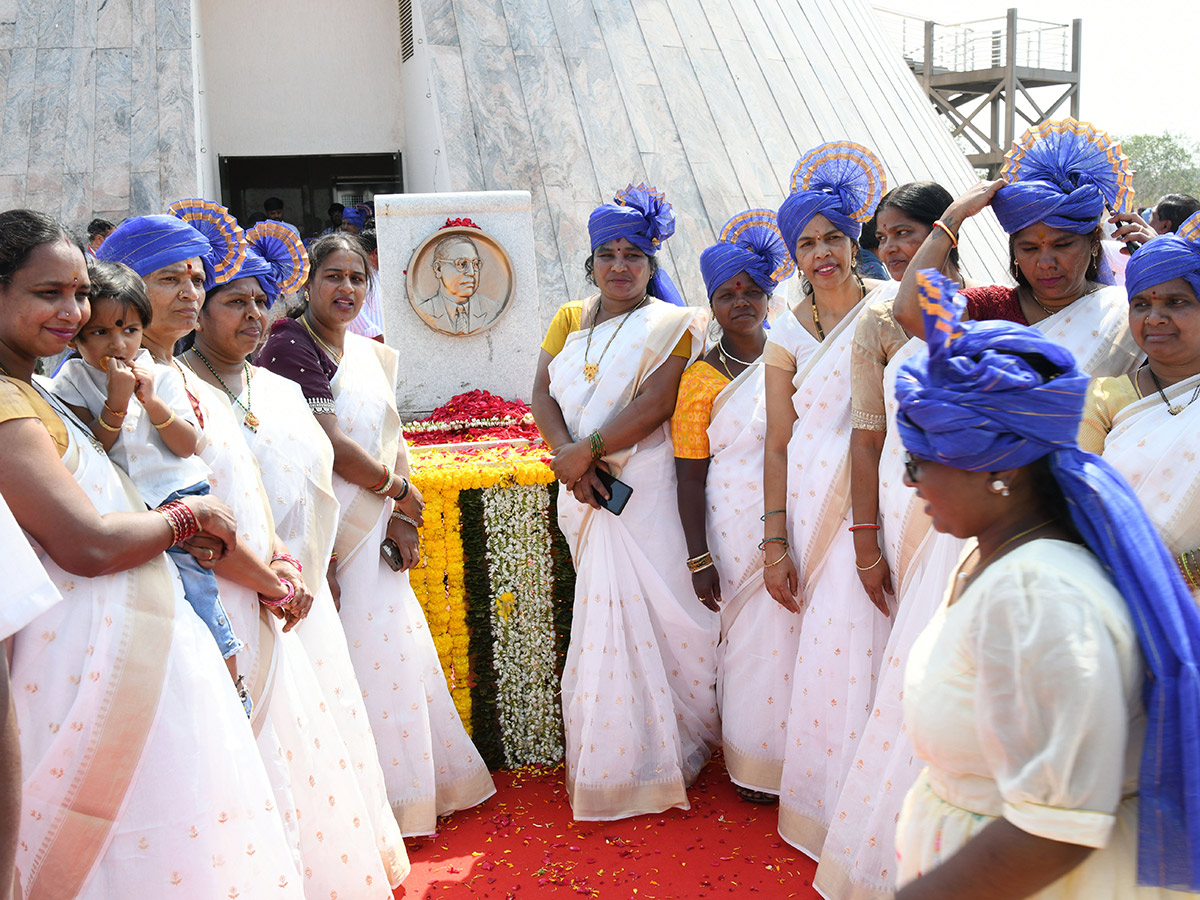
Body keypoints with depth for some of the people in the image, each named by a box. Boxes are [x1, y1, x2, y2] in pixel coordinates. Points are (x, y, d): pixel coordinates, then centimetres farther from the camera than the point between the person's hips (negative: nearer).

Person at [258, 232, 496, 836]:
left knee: (392, 651, 14)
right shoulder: (290, 346, -11)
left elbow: (392, 444, 12)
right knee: (345, 666, -3)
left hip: (375, 531, 8)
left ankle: (405, 793, 29)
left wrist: (399, 519, -2)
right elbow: (333, 447, -18)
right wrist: (398, 491, -6)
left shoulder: (374, 356, 14)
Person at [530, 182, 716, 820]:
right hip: (587, 491, 4)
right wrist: (570, 460, -11)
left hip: (646, 487, -4)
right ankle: (611, 762, 17)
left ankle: (656, 757, 12)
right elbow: (542, 393, 6)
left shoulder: (671, 325, 1)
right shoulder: (569, 319, 16)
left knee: (647, 609, -3)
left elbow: (656, 403, -13)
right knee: (604, 612, 7)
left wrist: (586, 451, -17)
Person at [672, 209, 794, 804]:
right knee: (750, 638, 3)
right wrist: (699, 559, -6)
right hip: (739, 531, -2)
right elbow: (690, 475, -1)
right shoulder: (701, 377, 0)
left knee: (802, 632, 3)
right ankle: (756, 764, 22)